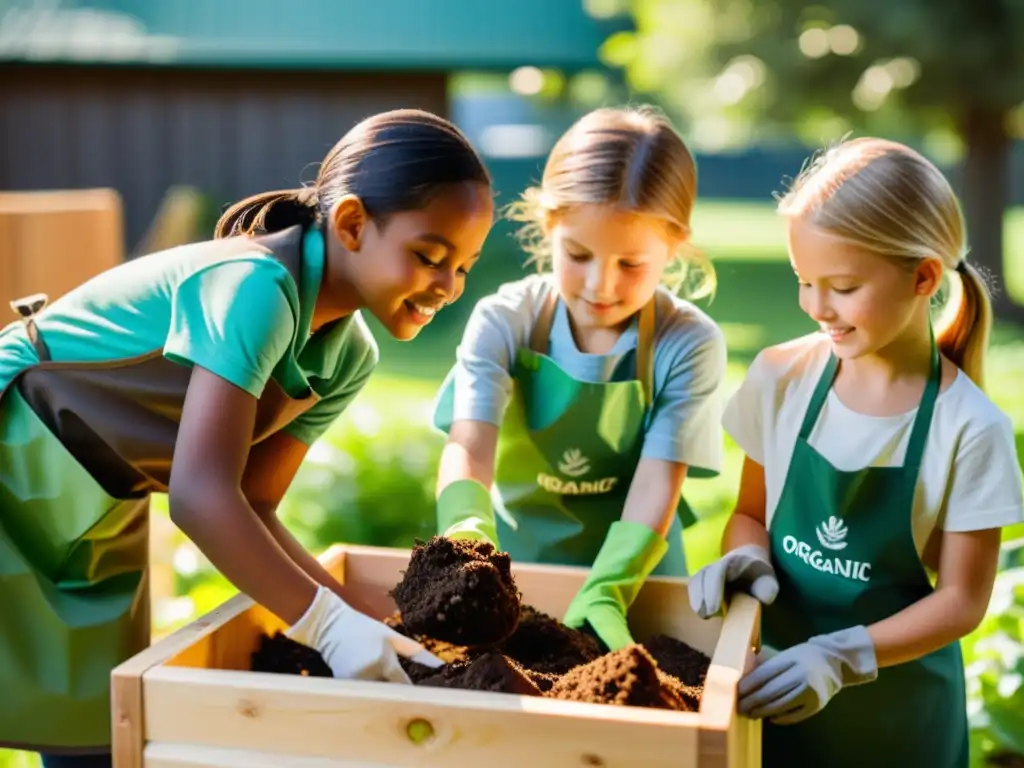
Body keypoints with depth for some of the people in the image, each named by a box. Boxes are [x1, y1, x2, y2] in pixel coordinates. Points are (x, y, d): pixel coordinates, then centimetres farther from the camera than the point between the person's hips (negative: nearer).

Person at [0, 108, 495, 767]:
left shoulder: (348, 359, -4)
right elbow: (200, 493, -35)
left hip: (99, 521, 7)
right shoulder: (257, 287, -30)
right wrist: (329, 623, -34)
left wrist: (367, 620, -15)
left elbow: (249, 505, -5)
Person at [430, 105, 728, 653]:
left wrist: (604, 594, -29)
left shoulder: (689, 345, -11)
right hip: (511, 570, 3)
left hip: (632, 580, -2)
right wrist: (469, 539, -40)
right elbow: (468, 448, -20)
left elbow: (657, 484, -15)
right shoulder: (503, 323, -9)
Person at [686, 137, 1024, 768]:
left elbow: (962, 599, -11)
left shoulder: (970, 428, -16)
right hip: (775, 685, 3)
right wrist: (748, 557, -17)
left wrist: (840, 658, -23)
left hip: (896, 709, -2)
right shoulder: (780, 378, -8)